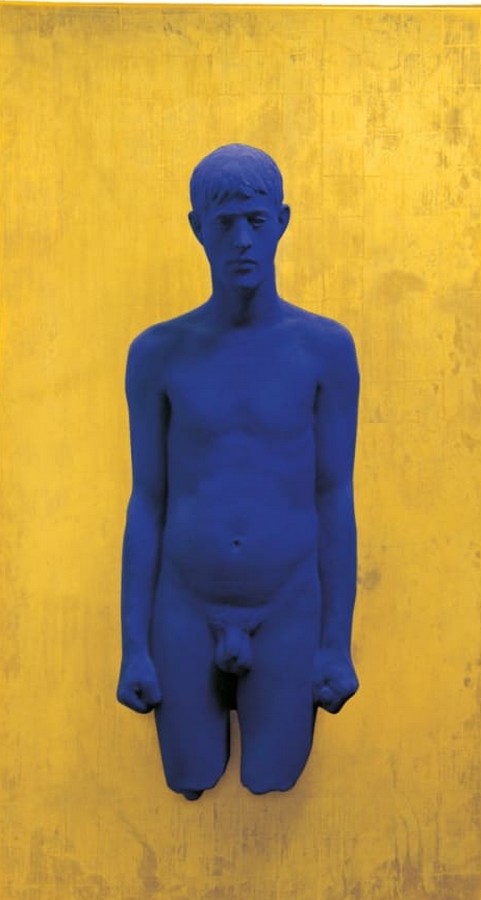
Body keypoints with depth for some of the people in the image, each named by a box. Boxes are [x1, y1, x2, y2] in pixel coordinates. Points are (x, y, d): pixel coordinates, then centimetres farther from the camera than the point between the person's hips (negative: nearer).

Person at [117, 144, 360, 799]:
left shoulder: (326, 347, -8)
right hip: (185, 607, 1)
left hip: (289, 608, 0)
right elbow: (147, 503, -2)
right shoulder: (159, 353, -6)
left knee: (271, 784, 12)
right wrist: (133, 646, -2)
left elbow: (335, 500, -4)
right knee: (191, 784, 14)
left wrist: (337, 643, -3)